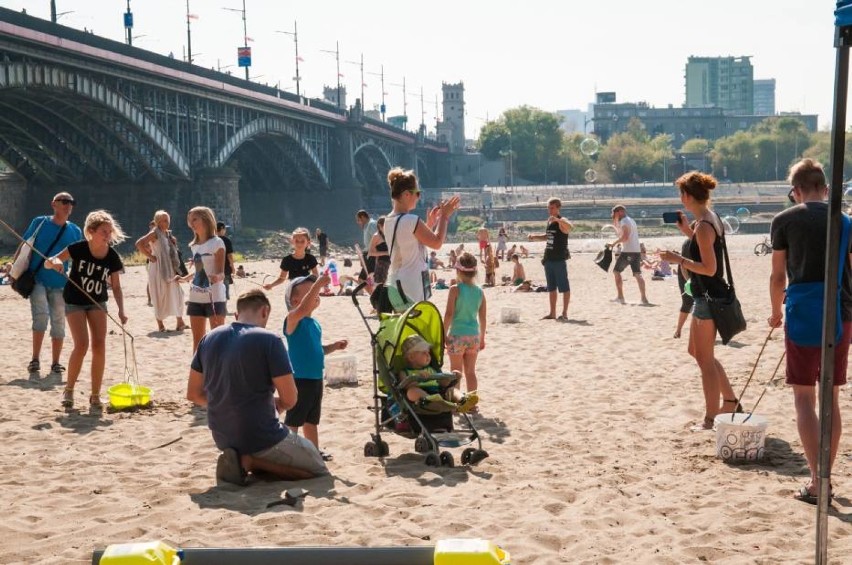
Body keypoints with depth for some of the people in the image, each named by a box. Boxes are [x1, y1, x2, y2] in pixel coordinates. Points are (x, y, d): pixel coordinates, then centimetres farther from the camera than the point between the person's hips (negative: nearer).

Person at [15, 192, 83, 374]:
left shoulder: (75, 231, 6)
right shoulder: (39, 222, 1)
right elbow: (24, 246, 5)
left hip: (60, 284, 2)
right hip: (37, 279, -2)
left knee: (58, 323, 4)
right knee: (41, 315, -17)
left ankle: (55, 363, 16)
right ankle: (35, 359, -4)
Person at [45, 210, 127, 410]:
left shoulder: (112, 257, -10)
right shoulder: (78, 249, -17)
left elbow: (116, 287, -3)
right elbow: (47, 263, -13)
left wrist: (121, 310, -16)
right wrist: (54, 262, -37)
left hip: (97, 302, 3)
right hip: (74, 301, -3)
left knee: (99, 345, -8)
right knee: (82, 344, -16)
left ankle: (95, 395, 3)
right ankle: (69, 390, 4)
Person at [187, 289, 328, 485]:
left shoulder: (209, 339, 2)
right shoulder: (269, 340, -16)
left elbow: (194, 394, 8)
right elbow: (289, 400, -15)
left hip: (223, 438, 8)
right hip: (261, 438, -8)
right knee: (320, 472, 10)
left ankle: (244, 458, 5)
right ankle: (250, 461, -6)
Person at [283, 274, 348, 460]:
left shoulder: (315, 324, 13)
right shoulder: (293, 320, -13)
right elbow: (303, 309, -37)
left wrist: (333, 347, 8)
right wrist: (317, 284, -41)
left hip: (316, 378, 9)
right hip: (300, 379, -9)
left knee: (312, 419, 21)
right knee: (293, 420, -2)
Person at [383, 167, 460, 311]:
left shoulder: (388, 221, 10)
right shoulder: (411, 221, -17)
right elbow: (437, 243, -7)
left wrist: (430, 223, 19)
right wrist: (444, 216, 3)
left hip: (394, 285, 9)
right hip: (411, 288, -9)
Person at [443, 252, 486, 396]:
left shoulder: (455, 289, -10)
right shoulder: (479, 291, 3)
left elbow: (449, 314, -13)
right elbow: (482, 317, 7)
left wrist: (443, 335, -6)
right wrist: (482, 338, 17)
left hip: (457, 335, -4)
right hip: (474, 335, 4)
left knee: (456, 373, 6)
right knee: (471, 372, 13)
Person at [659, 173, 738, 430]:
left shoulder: (703, 226, -20)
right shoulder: (711, 218, 10)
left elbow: (709, 268, -23)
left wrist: (679, 259, -18)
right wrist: (688, 230, 16)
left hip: (707, 296, -10)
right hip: (707, 295, 10)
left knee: (705, 358, -1)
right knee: (698, 351, 21)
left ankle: (711, 418, 8)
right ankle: (730, 401, 28)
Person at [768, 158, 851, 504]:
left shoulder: (785, 221, -1)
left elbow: (778, 277, 1)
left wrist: (776, 313, 17)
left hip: (802, 315, -3)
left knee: (804, 398, 2)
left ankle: (817, 482, -5)